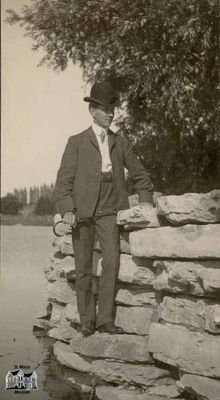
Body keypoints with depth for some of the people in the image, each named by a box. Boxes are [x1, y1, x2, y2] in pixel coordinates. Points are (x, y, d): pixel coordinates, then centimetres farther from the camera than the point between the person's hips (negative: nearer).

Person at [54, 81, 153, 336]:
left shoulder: (120, 142, 15)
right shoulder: (76, 142, 8)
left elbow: (140, 176, 20)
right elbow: (64, 179, 1)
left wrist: (146, 205, 11)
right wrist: (67, 210, -12)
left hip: (108, 211, 1)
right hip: (82, 212, -1)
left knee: (112, 260, -16)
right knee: (83, 269, 1)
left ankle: (105, 318, -8)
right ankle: (87, 320, 14)